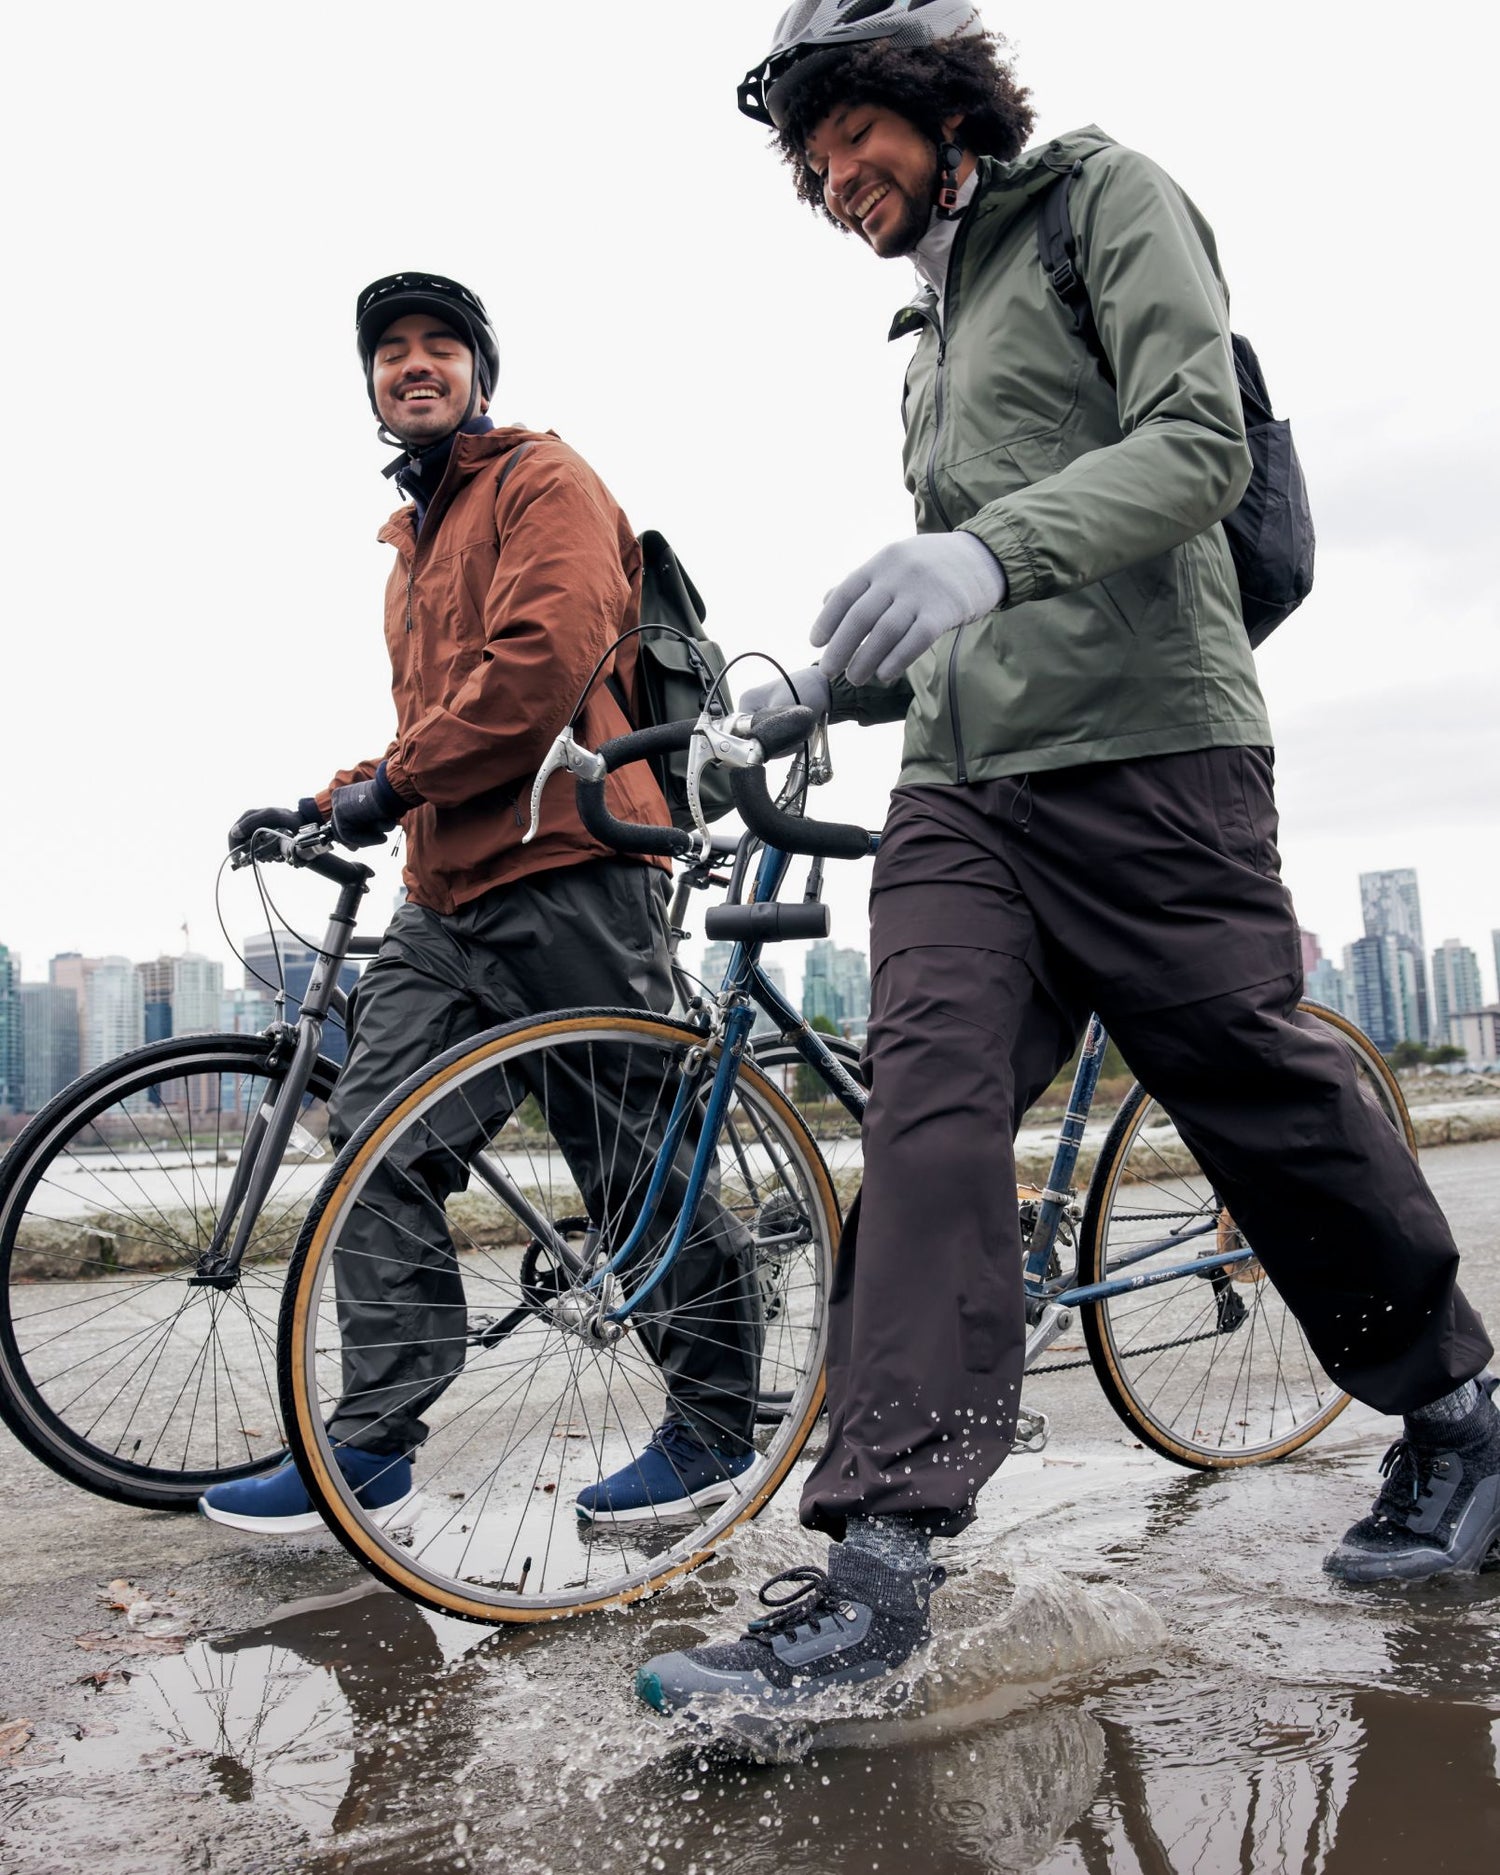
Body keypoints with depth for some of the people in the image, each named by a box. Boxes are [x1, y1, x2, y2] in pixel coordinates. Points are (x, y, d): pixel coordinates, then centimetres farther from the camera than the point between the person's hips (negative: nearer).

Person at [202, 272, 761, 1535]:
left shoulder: (543, 480, 1)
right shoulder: (413, 540, 29)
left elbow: (545, 662, -15)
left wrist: (395, 781, -9)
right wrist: (327, 806, 18)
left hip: (566, 875, -8)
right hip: (447, 896, 9)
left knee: (643, 1168, -1)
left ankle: (716, 1425, 14)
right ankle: (372, 1442, 4)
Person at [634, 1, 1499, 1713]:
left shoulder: (1106, 195, 8)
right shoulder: (933, 329, 29)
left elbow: (1198, 443, -10)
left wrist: (987, 549, -28)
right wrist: (824, 686, 14)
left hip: (1146, 752, -6)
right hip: (962, 782, 6)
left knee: (1266, 1096, 0)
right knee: (924, 1103, -12)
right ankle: (880, 1556, -16)